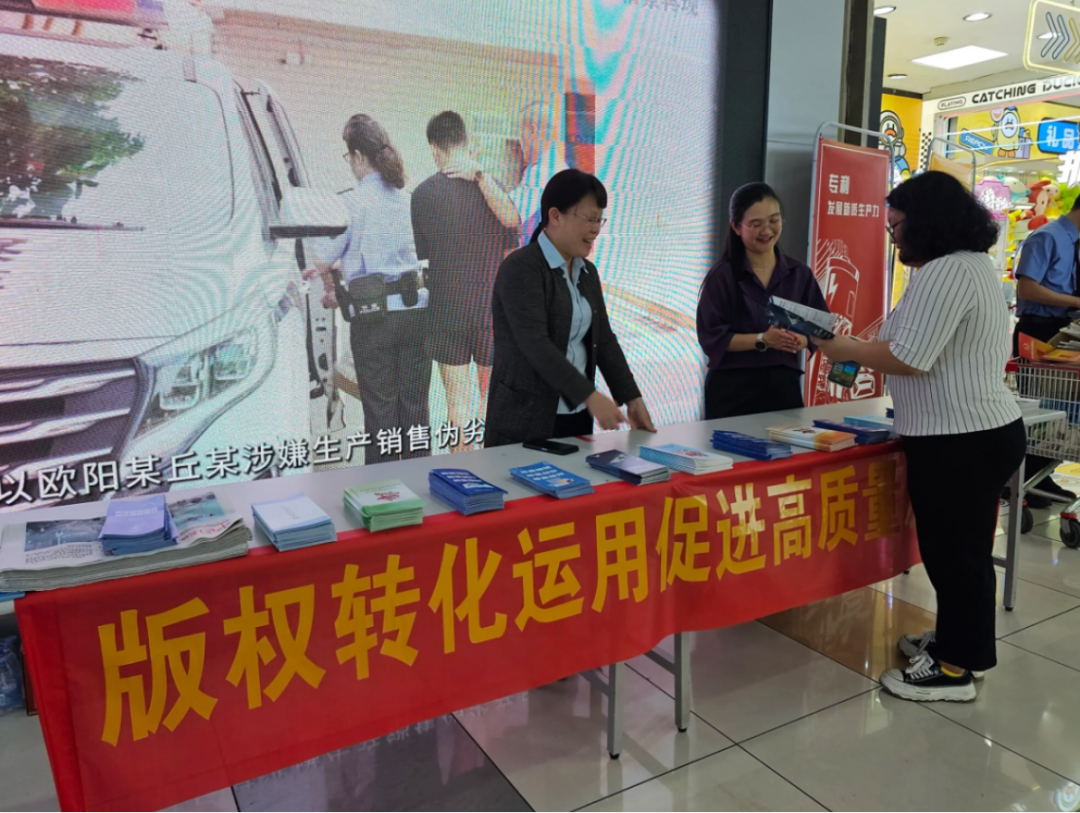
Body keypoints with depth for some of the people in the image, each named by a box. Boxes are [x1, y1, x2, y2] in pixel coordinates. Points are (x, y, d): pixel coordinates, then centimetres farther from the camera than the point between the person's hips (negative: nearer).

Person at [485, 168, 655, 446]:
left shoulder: (588, 273, 11)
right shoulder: (520, 269, -13)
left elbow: (604, 340, 12)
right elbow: (535, 345, -23)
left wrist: (632, 397, 3)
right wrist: (591, 396, -27)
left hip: (577, 417, 7)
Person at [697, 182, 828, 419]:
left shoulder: (799, 273, 6)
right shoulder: (722, 276, -6)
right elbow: (712, 337, -11)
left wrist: (802, 340, -16)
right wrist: (763, 340, -21)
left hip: (784, 385, 3)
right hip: (733, 388, -3)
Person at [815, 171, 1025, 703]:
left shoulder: (943, 273, -19)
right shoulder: (976, 264, 15)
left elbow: (908, 358, -24)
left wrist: (844, 350, -11)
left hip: (957, 441, -10)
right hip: (985, 430, 10)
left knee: (951, 551, 1)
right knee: (962, 547, 20)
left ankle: (956, 669, 15)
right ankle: (958, 641, 35)